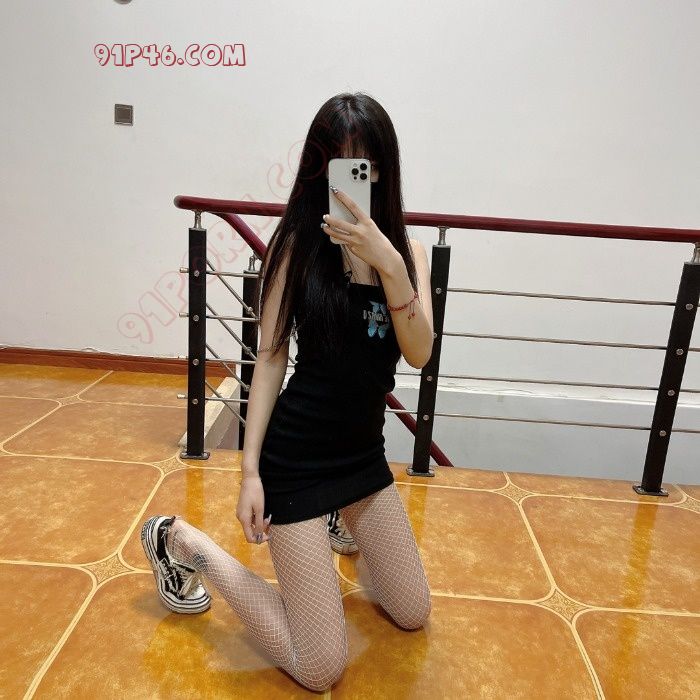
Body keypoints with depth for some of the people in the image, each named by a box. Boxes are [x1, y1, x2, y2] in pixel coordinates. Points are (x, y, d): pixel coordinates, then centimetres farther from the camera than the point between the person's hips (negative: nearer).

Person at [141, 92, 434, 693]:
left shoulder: (407, 248, 1)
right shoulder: (296, 242, -11)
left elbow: (418, 354, -12)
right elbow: (270, 359, -9)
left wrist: (388, 263, -27)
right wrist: (250, 470, -10)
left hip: (364, 449, 6)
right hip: (297, 455, -5)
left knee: (412, 615, 19)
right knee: (320, 669, 2)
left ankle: (342, 525, 44)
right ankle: (183, 542, 17)